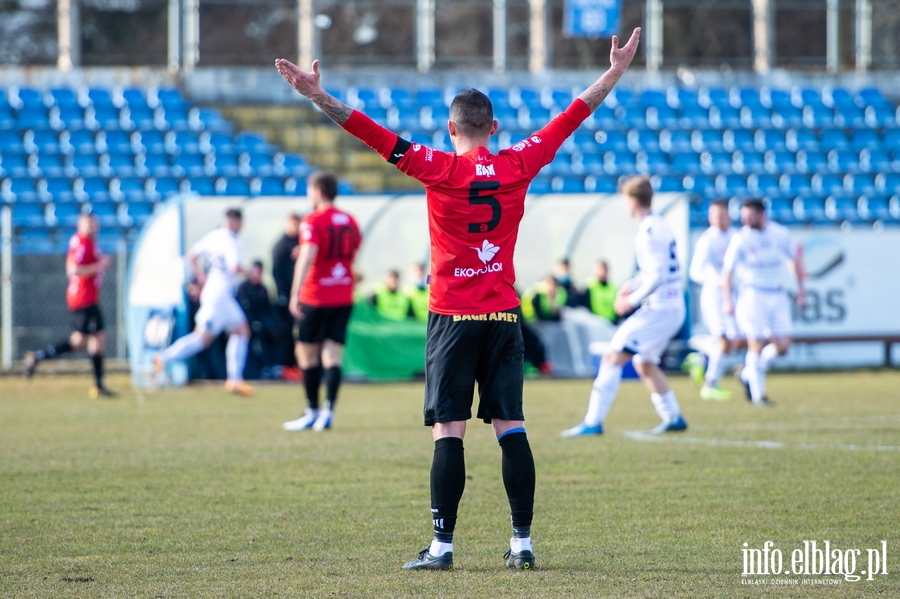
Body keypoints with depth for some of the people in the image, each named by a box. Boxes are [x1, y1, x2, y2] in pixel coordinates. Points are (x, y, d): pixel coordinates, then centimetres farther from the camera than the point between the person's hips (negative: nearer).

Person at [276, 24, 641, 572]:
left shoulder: (439, 168, -6)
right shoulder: (518, 165, 3)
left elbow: (379, 136, -11)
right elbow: (571, 119, 13)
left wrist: (320, 98, -10)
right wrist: (616, 72, 23)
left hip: (453, 316, -3)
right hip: (504, 315, 3)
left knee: (449, 432, -4)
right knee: (512, 429, 4)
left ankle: (443, 545, -6)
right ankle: (523, 543, 3)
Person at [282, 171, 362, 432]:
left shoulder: (313, 221, -11)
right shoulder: (350, 221, 9)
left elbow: (307, 256, -23)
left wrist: (295, 294, -27)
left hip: (315, 298, -5)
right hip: (344, 298, 5)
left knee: (306, 352, 7)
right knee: (333, 355, 1)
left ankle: (312, 411, 11)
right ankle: (328, 411, -9)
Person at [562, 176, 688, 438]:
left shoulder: (648, 233, -17)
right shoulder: (660, 225, 12)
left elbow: (658, 276, -23)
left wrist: (633, 300, -14)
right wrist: (633, 285, 13)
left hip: (659, 308, -10)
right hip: (674, 307, 10)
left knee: (612, 358, -9)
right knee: (644, 363, 25)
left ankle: (593, 422, -12)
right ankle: (673, 418, 28)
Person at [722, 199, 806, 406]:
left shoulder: (780, 234, 2)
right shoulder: (740, 239, -8)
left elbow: (793, 259, 18)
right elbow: (728, 270, -5)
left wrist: (801, 288, 17)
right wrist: (727, 300, -12)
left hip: (778, 295, 4)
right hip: (753, 296, -4)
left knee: (782, 346, -1)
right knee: (756, 345, -7)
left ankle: (749, 373, 21)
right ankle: (758, 394, 3)